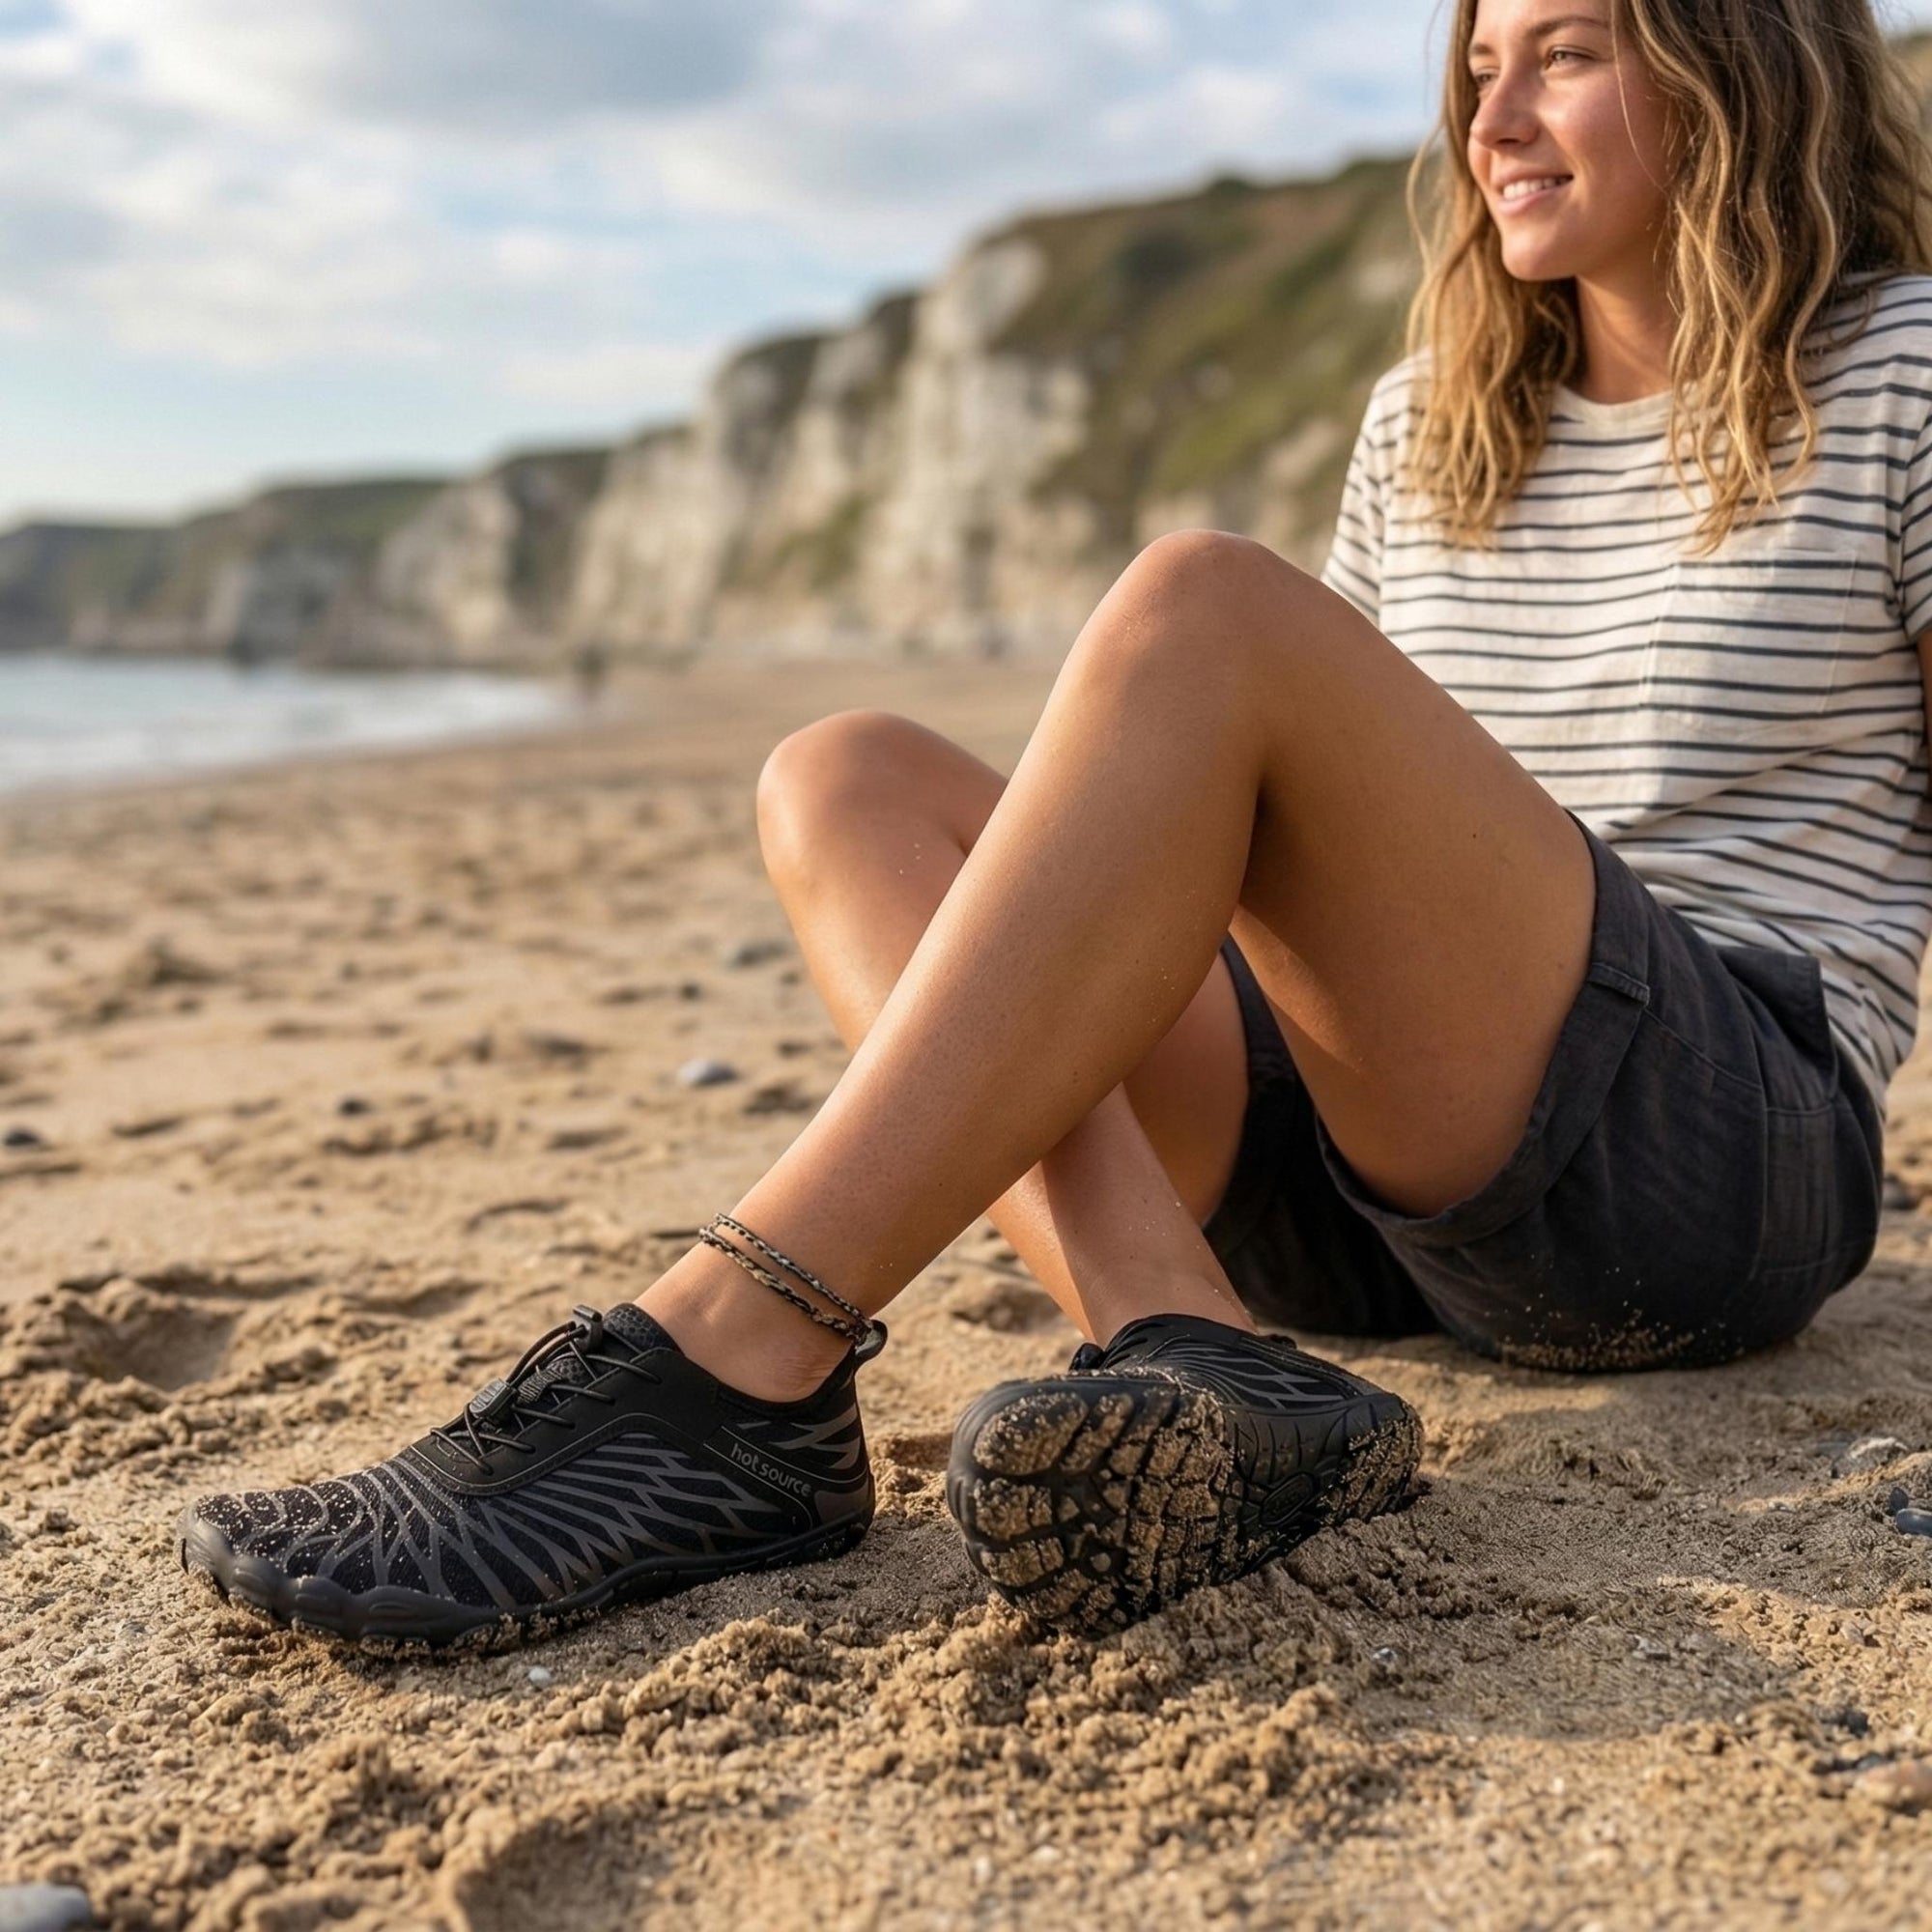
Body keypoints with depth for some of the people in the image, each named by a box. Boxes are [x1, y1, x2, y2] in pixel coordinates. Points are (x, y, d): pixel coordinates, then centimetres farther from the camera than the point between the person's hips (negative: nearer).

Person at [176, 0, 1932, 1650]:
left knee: (1206, 610, -27)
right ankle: (1188, 1361, -35)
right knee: (848, 783, -9)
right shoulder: (1428, 422, 22)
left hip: (1735, 1153, -6)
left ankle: (725, 1370, -36)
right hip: (1370, 1190, 6)